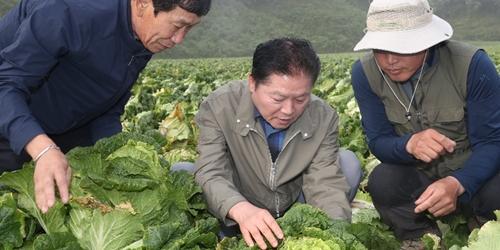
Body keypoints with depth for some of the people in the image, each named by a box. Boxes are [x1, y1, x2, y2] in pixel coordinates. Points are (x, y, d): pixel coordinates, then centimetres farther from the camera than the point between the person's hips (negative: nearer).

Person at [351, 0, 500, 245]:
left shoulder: (473, 65, -21)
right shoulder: (365, 72, -14)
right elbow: (378, 142, -11)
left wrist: (457, 184, -39)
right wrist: (410, 144, -36)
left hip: (471, 175, -1)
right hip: (418, 178, 2)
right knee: (382, 181, -29)